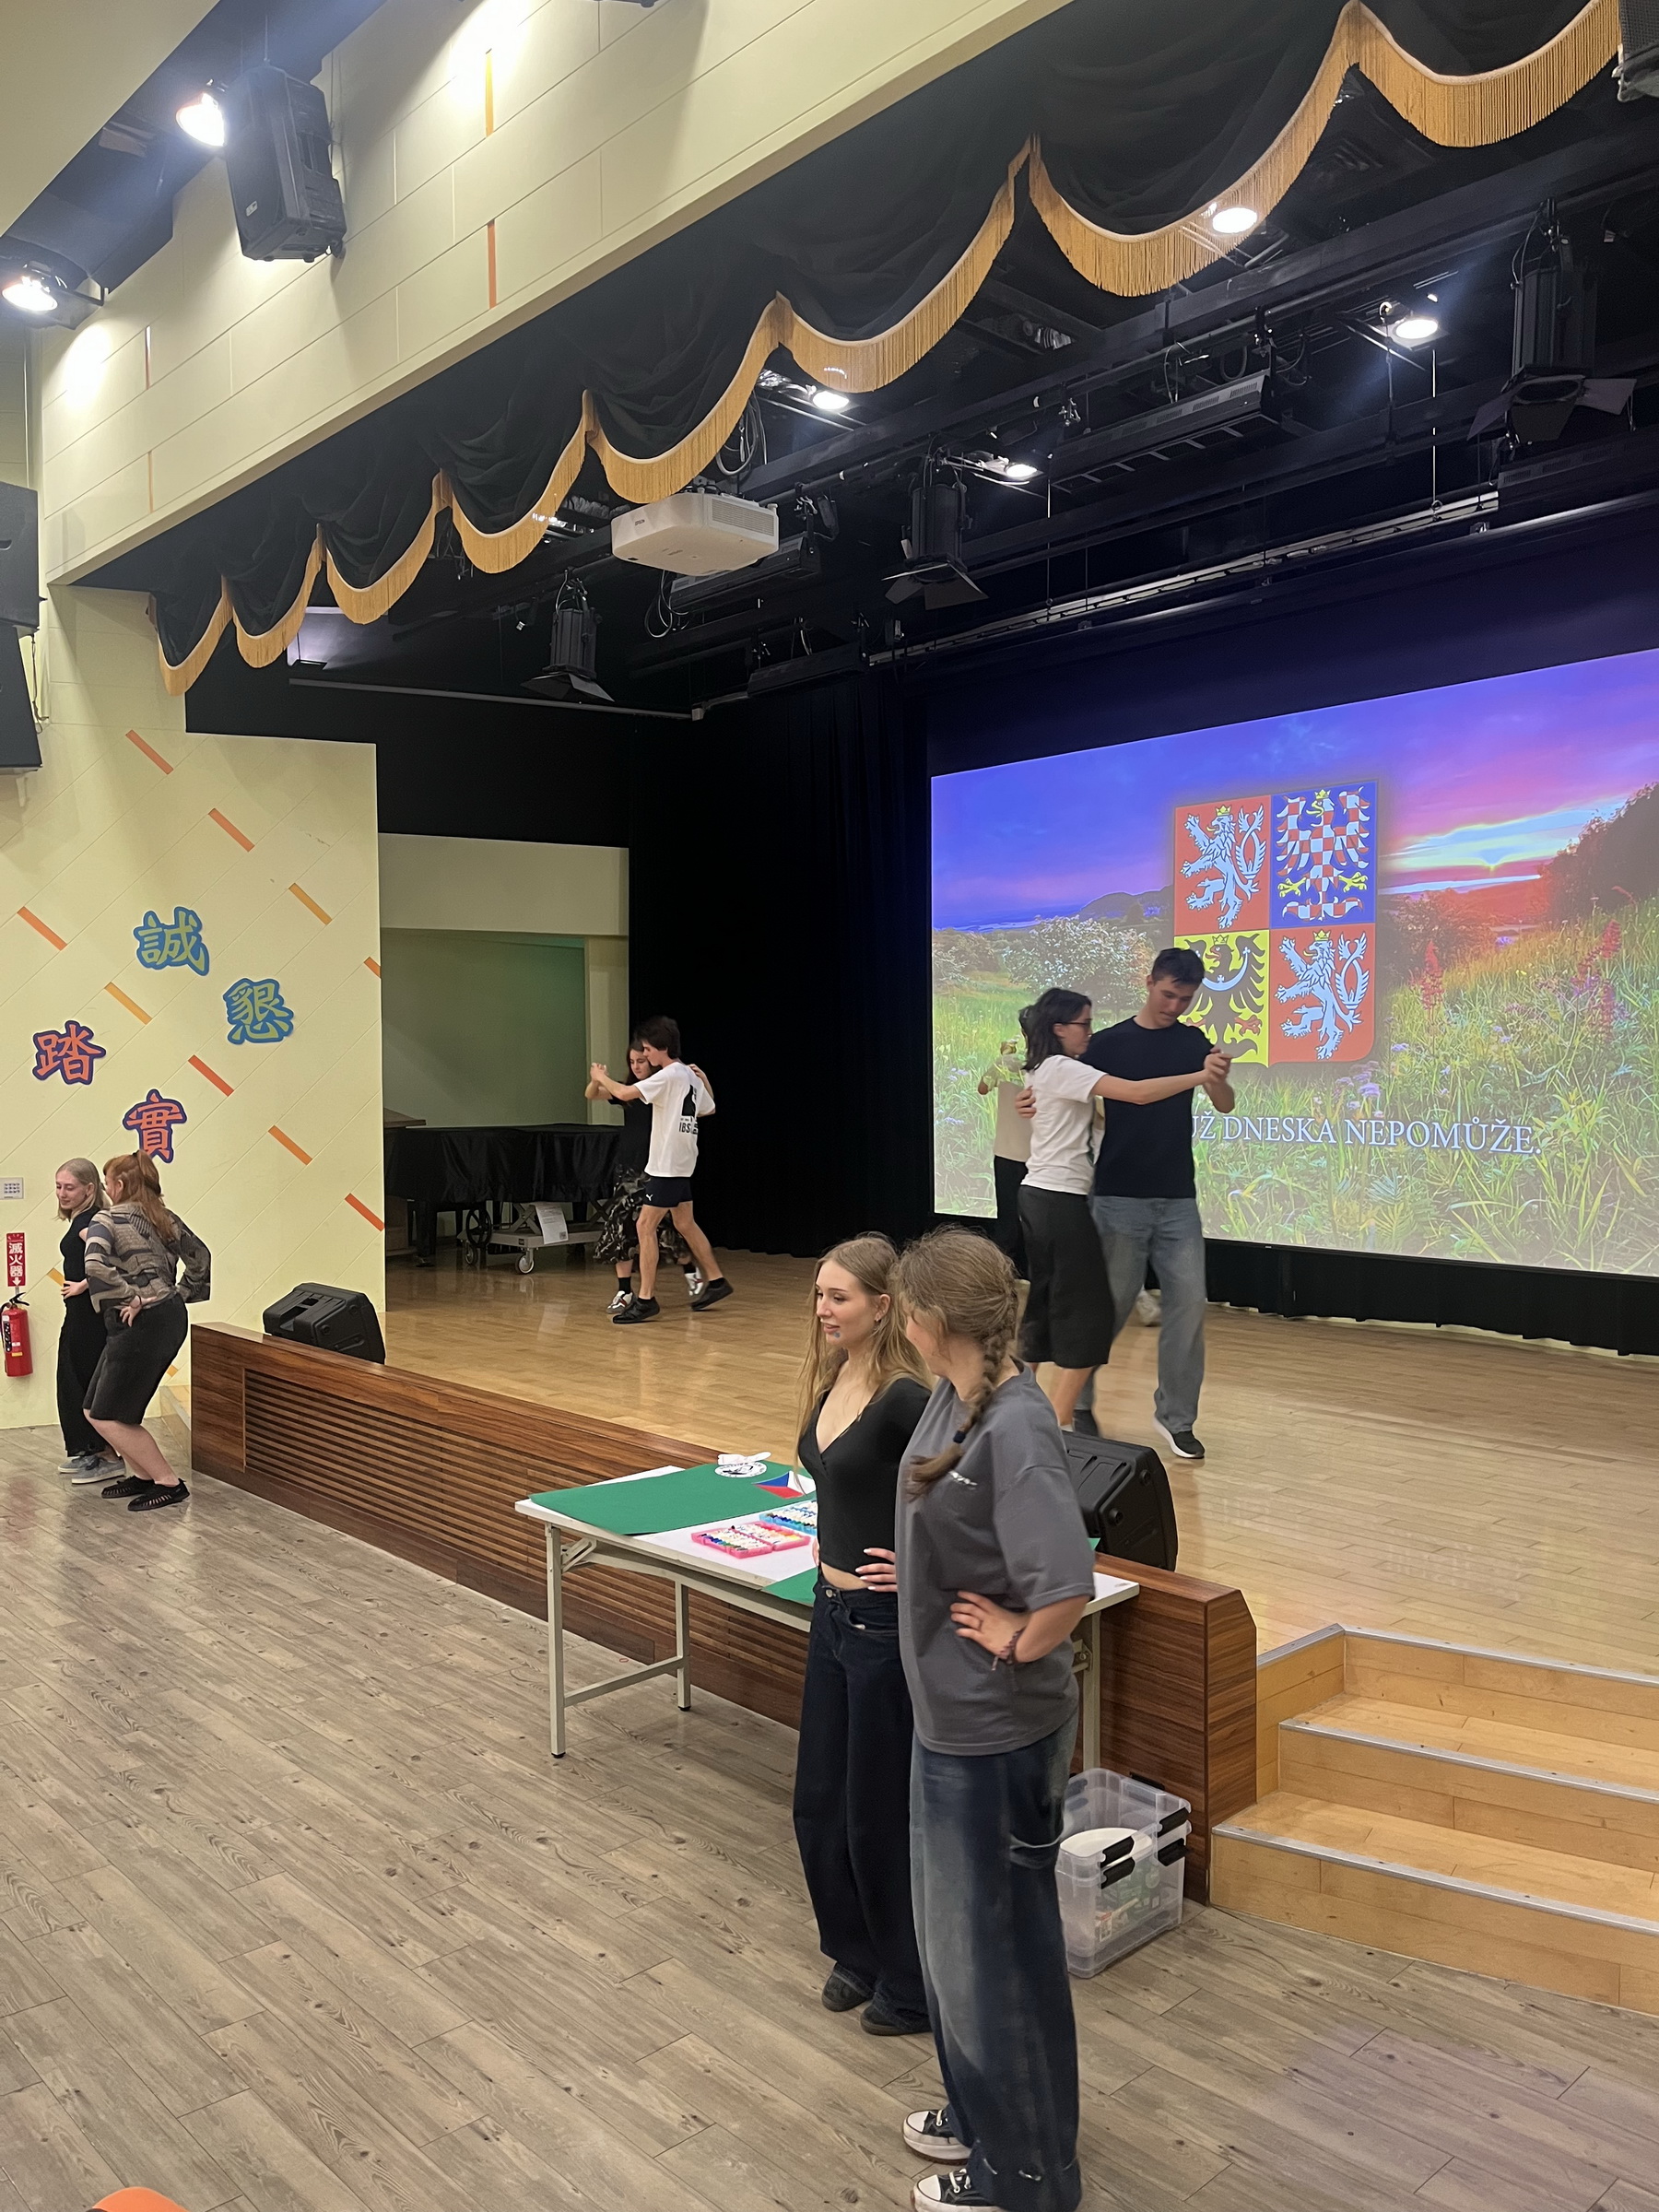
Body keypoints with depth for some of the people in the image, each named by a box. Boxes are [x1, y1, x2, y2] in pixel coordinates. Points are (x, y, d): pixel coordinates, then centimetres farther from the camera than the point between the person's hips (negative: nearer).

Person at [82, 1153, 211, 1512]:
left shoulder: (106, 1219, -9)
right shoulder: (164, 1218, 13)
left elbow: (95, 1267, -27)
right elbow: (200, 1256, 19)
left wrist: (132, 1297, -19)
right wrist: (181, 1295, 17)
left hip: (141, 1325, -9)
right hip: (170, 1318, 9)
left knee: (108, 1418, 2)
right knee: (95, 1409, 18)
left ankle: (169, 1483, 4)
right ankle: (141, 1474, 22)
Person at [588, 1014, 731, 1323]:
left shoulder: (667, 1076, -17)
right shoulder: (691, 1075, 10)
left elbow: (623, 1093, -24)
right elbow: (708, 1108, 27)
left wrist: (600, 1077, -6)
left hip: (667, 1165, -9)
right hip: (682, 1162, 9)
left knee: (646, 1226, -7)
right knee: (684, 1223, 18)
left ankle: (646, 1300, -7)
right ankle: (715, 1281, 26)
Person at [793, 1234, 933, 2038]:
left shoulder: (904, 1397, -22)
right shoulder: (832, 1378, 3)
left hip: (889, 1624, -8)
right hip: (833, 1611, 8)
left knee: (880, 1810, 6)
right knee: (820, 1802, 18)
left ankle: (914, 1987, 26)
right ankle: (858, 1952, 38)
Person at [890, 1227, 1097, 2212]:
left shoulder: (1015, 1431, -28)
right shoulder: (952, 1397, -1)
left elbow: (1070, 1585, -36)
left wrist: (1018, 1643, -19)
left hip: (997, 1731, -9)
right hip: (948, 1714, 9)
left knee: (997, 1941, 10)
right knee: (952, 1926, 24)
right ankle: (983, 2113, 46)